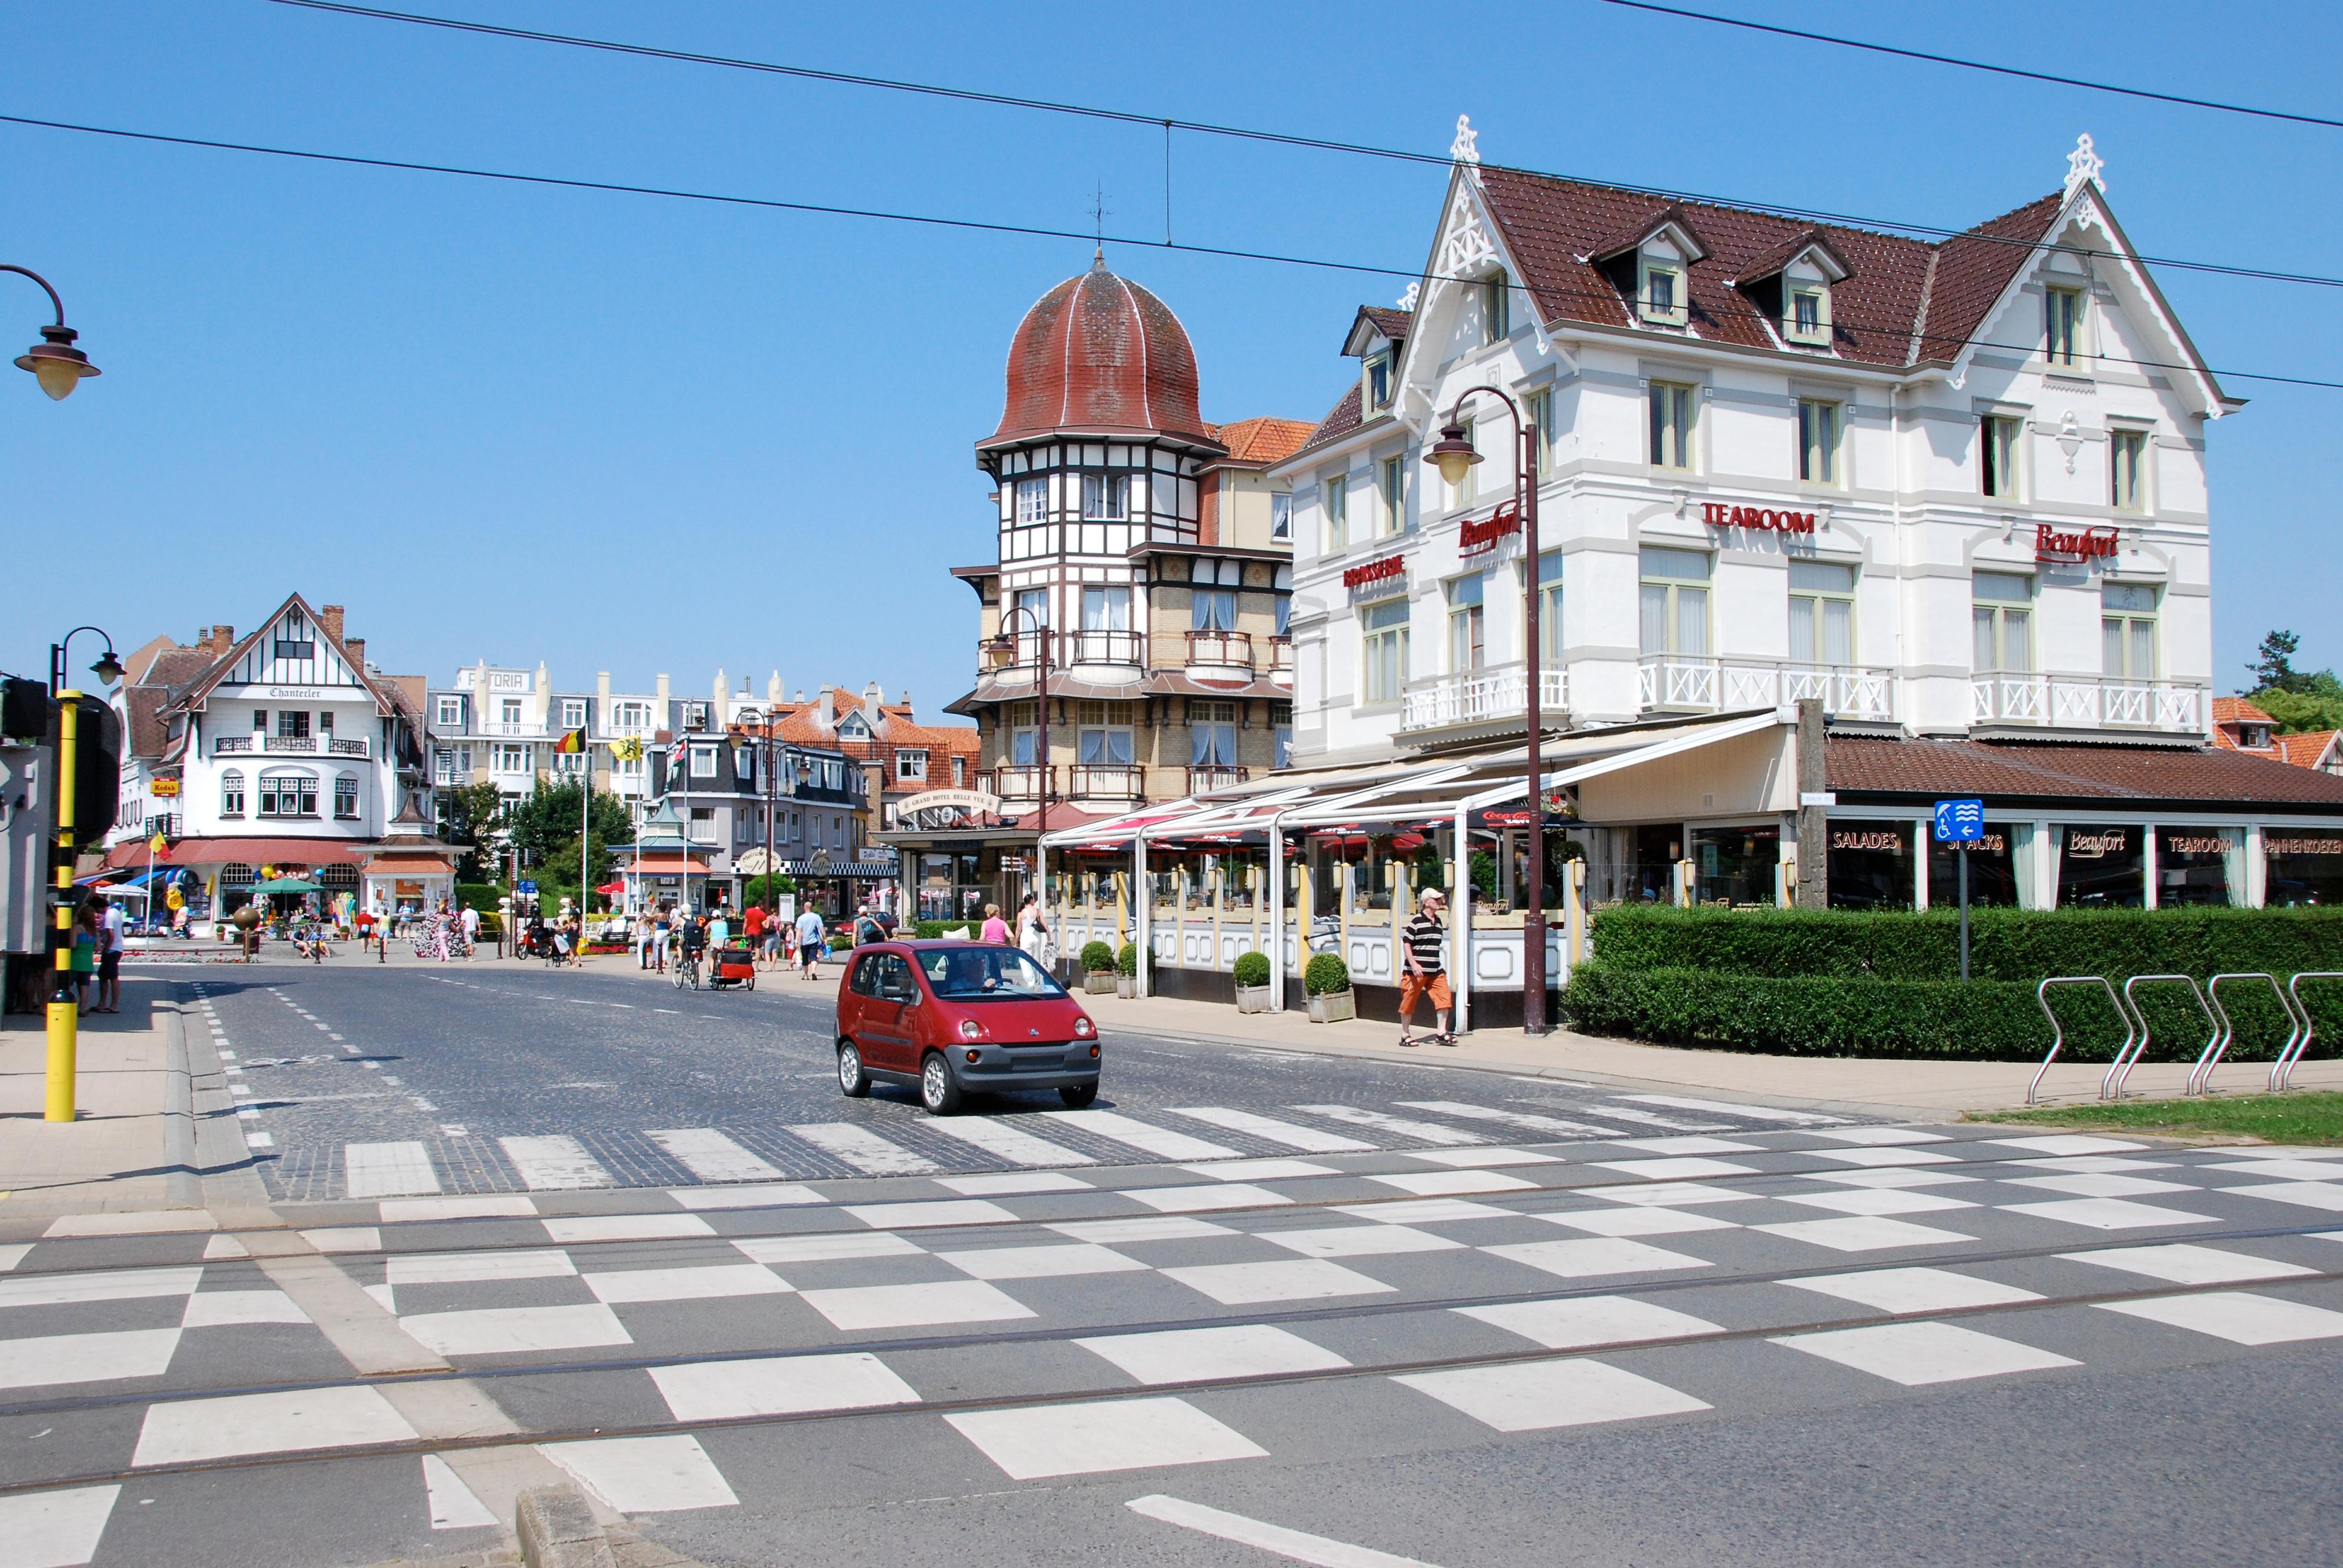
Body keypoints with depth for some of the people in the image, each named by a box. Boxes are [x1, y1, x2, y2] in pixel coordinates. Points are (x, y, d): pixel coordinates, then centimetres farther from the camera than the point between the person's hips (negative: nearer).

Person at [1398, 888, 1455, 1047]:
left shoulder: (1438, 921, 12)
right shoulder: (1416, 922, -10)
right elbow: (1406, 945, -11)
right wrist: (1413, 964, -21)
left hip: (1435, 970, 7)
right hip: (1417, 970, -7)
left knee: (1444, 998, -6)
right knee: (1409, 1002, 3)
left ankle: (1441, 1034, -1)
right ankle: (1405, 1036, 14)